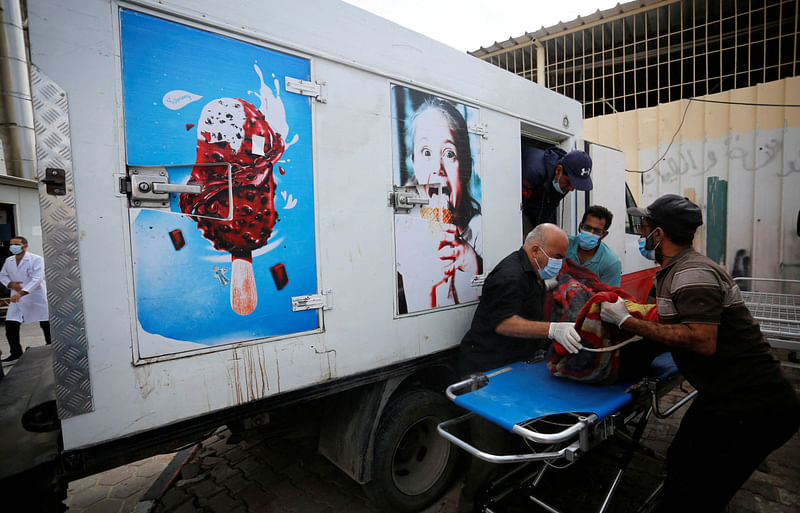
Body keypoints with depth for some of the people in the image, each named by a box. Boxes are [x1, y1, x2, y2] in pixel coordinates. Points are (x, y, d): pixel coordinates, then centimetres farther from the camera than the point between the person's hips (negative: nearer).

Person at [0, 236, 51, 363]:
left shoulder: (36, 260, -13)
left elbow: (37, 279, -22)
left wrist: (21, 293, -31)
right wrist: (10, 284, -4)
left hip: (37, 298, -5)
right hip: (17, 298, 5)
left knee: (46, 325, 3)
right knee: (10, 326, 1)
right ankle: (16, 353, 17)